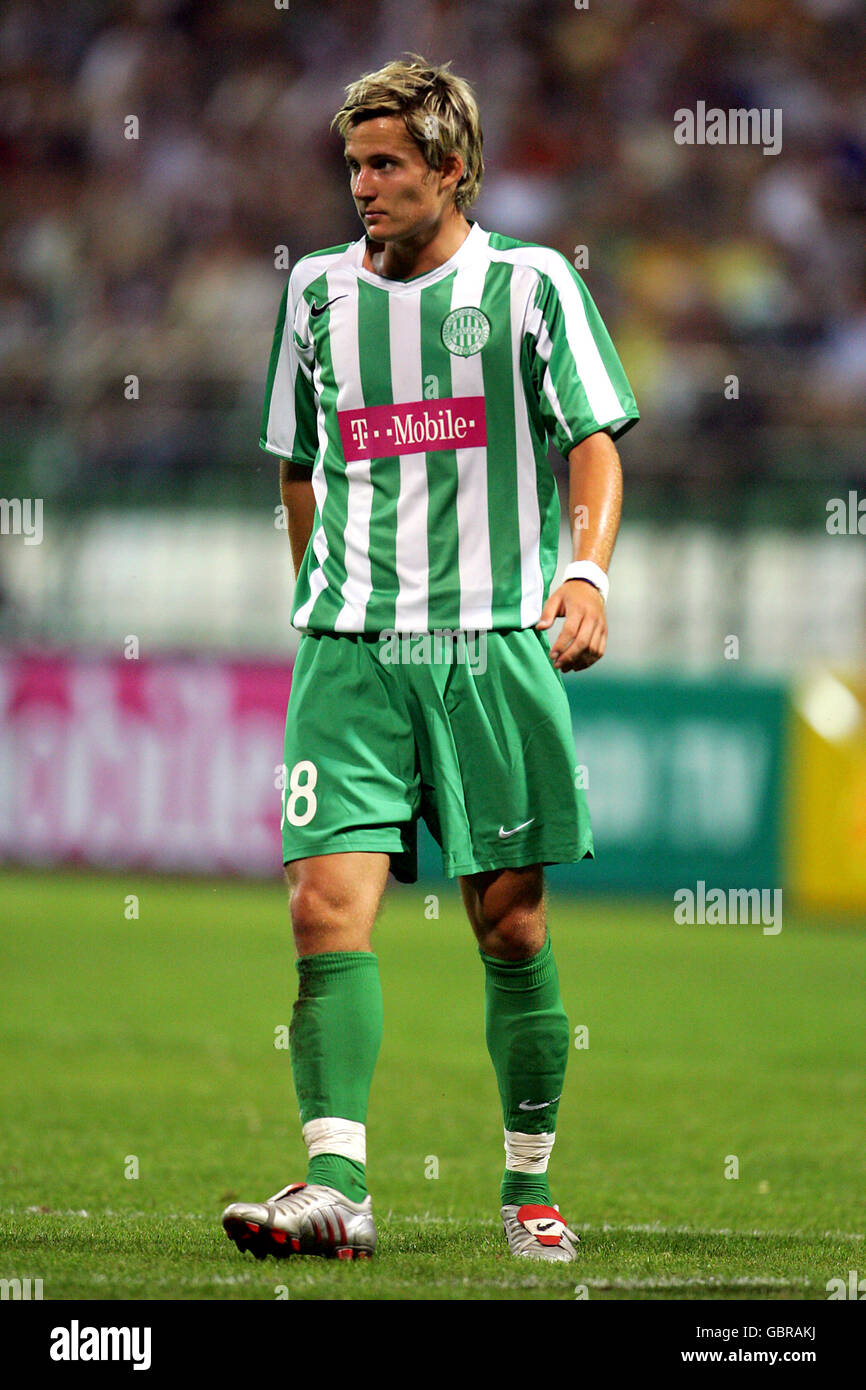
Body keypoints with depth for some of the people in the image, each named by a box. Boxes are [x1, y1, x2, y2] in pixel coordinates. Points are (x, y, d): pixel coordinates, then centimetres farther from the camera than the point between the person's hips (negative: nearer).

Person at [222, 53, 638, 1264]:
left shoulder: (530, 285, 3)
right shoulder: (318, 291, 12)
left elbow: (595, 446, 1)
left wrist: (586, 570, -14)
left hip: (493, 644, -2)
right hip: (349, 651, 2)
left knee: (510, 923, 2)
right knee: (329, 904, -14)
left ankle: (530, 1188, 16)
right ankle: (337, 1187, -20)